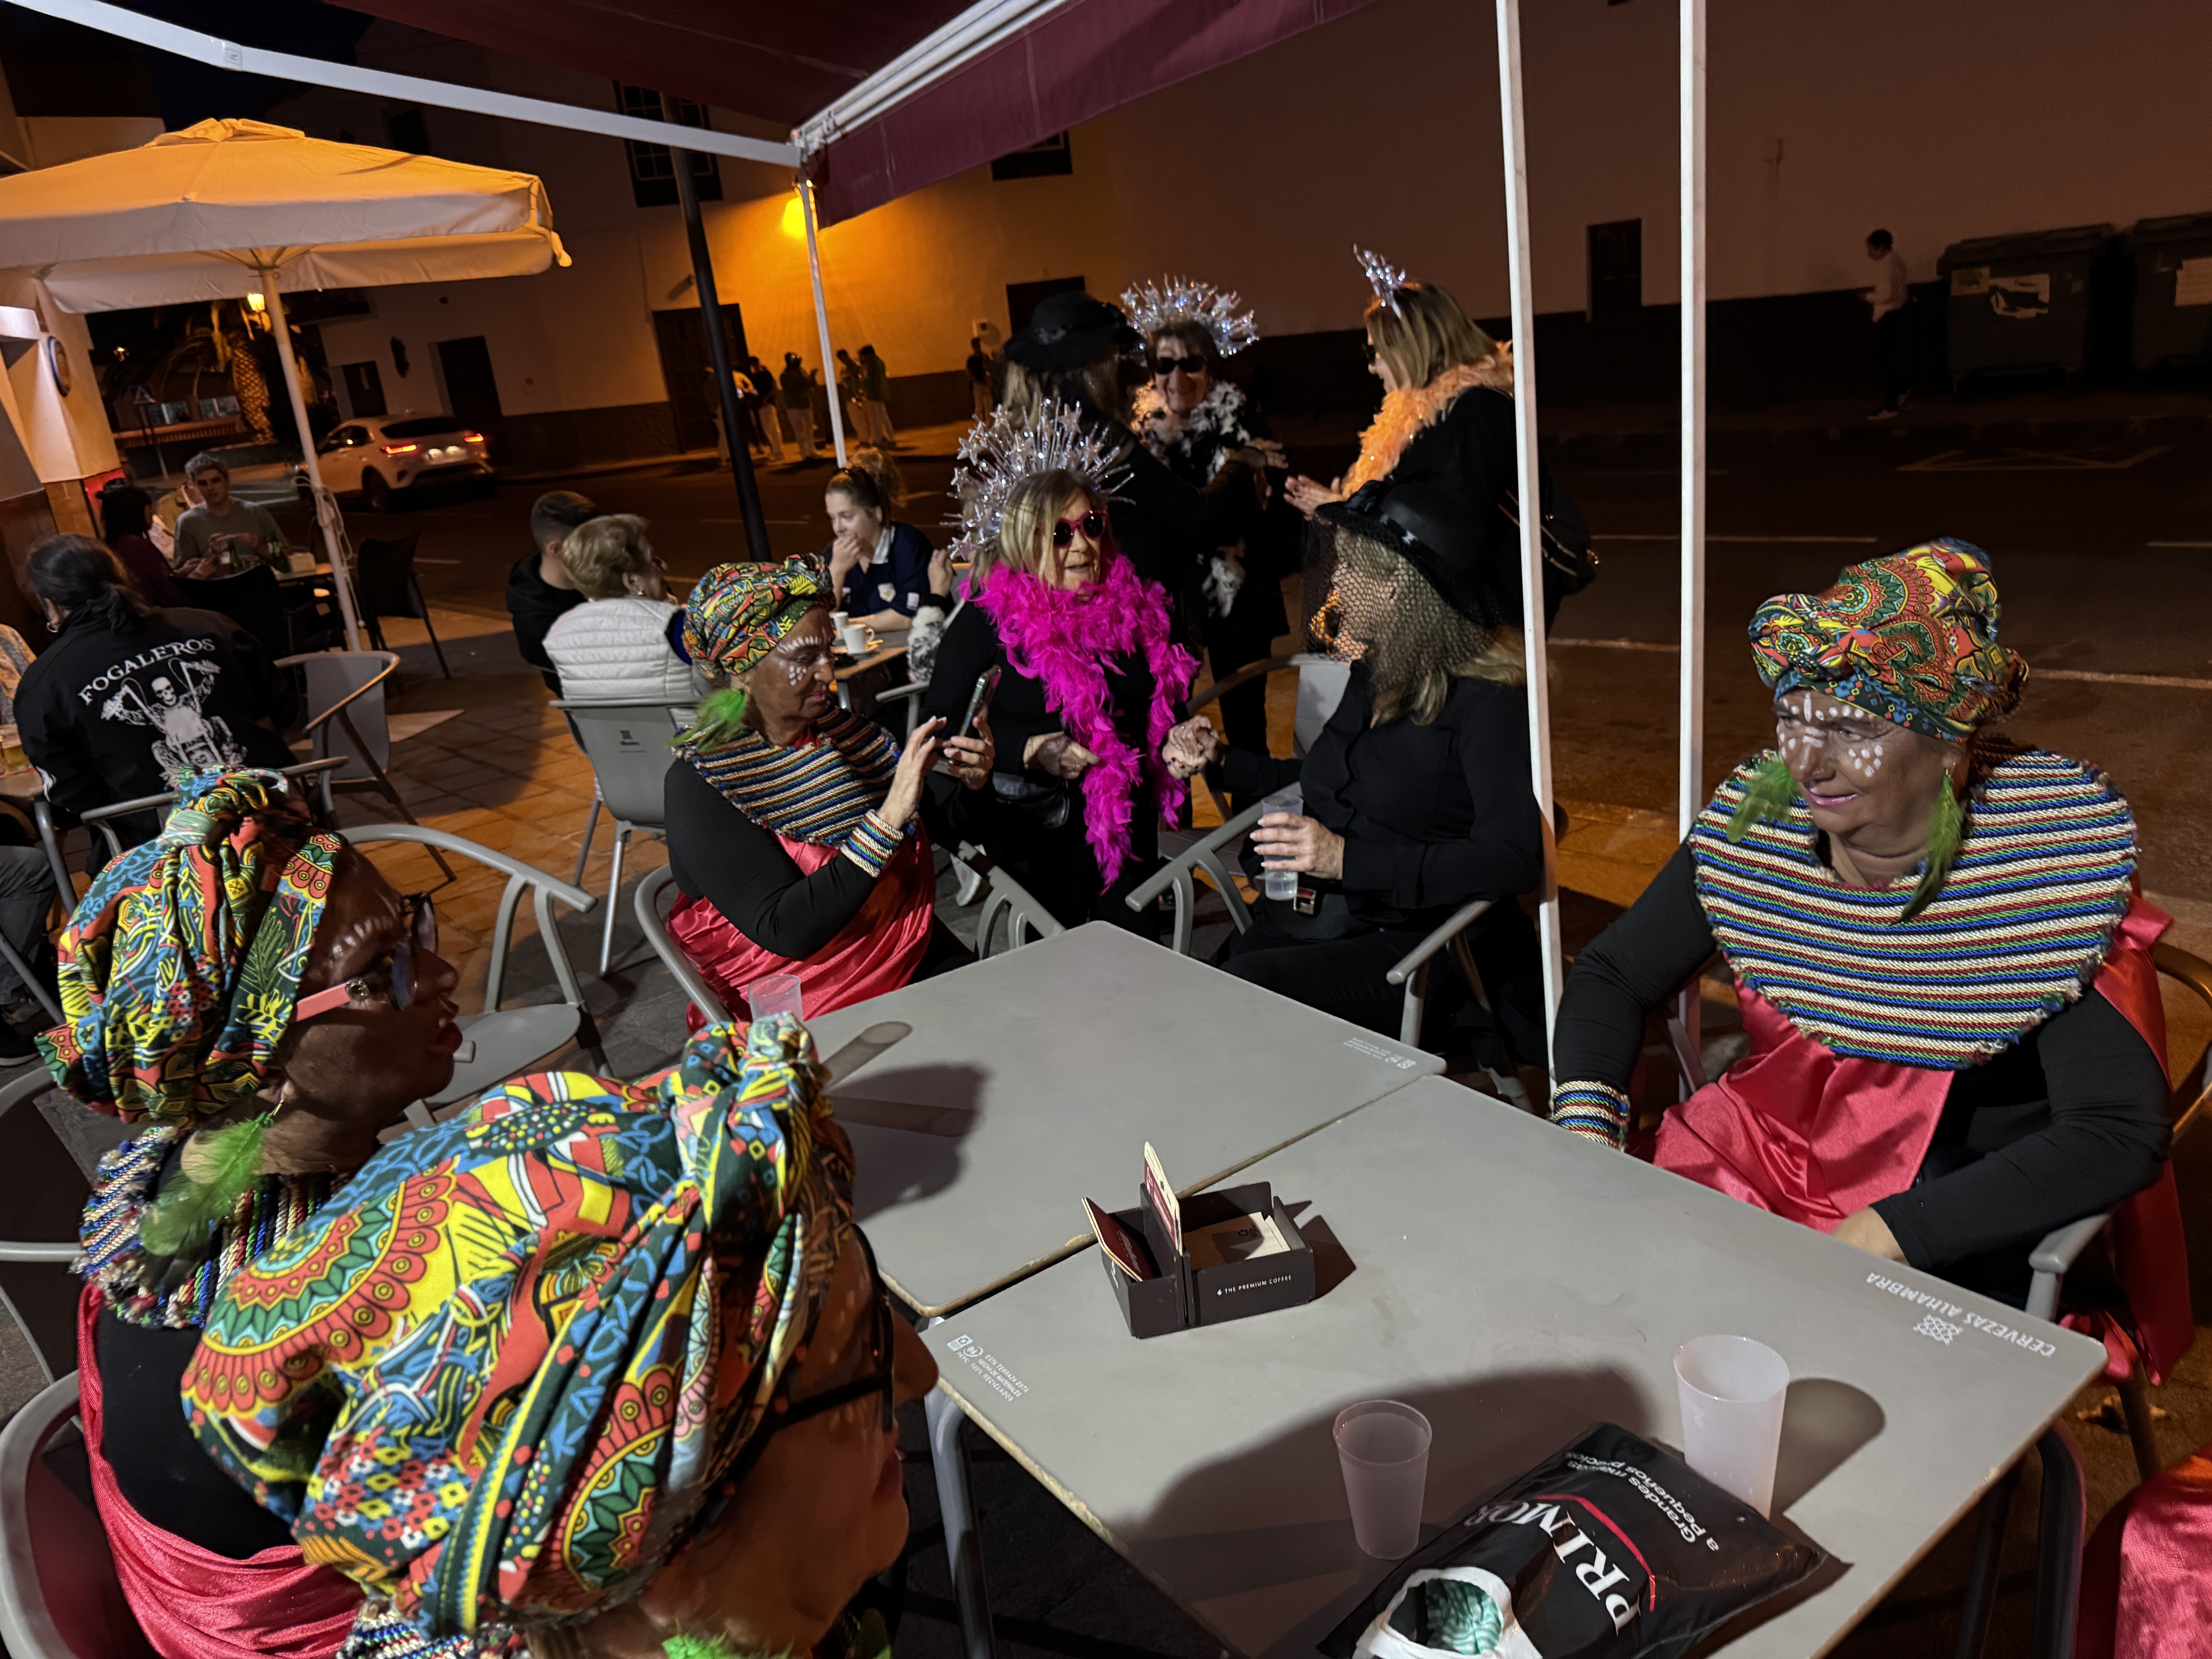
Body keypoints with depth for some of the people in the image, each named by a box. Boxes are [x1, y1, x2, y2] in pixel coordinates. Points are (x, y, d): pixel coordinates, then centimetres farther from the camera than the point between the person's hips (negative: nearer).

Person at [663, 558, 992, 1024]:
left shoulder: (842, 732, 6)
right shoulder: (697, 785, -11)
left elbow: (949, 831, 15)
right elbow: (786, 932, -22)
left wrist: (973, 783, -7)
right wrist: (890, 816, -26)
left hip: (919, 960, 6)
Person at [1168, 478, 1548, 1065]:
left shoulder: (1486, 700, -9)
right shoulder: (1377, 674, 16)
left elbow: (1514, 858, -22)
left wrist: (1349, 860, -26)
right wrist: (1221, 759, 28)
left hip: (1408, 945, -7)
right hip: (1304, 920, 7)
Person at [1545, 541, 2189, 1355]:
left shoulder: (2052, 861, -18)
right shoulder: (1755, 823, -9)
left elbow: (2121, 1133, -20)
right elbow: (1611, 973, 1)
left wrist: (1889, 1235, -27)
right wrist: (1585, 1135, -16)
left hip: (1963, 1221, -3)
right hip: (1763, 1159, 4)